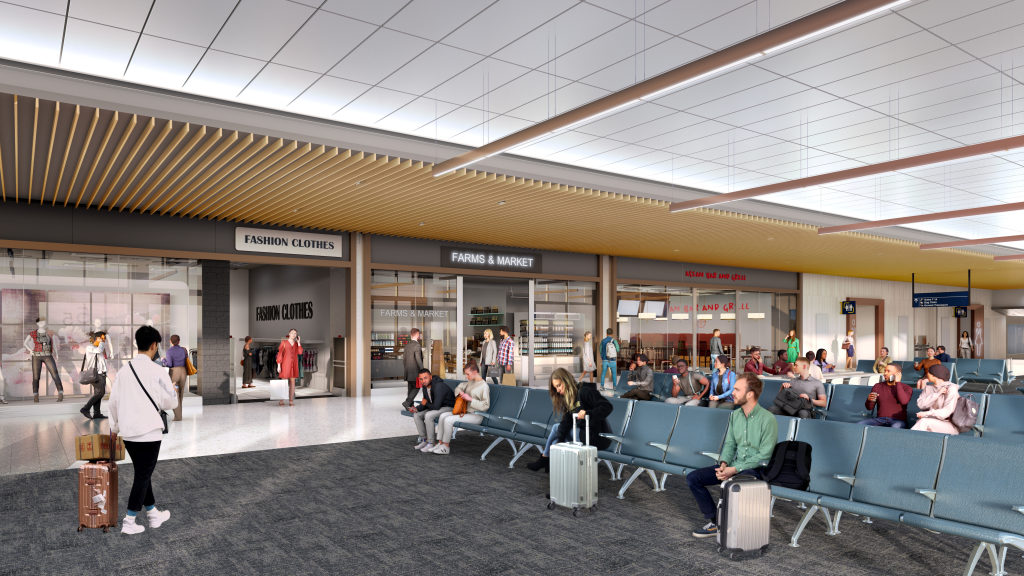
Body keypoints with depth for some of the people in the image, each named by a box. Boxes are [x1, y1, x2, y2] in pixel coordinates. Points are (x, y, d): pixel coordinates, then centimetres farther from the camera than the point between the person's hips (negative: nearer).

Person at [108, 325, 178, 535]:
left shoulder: (124, 370, 5)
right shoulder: (156, 371, -14)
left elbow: (113, 402, 11)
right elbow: (170, 403, -9)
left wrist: (115, 427, 24)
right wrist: (173, 390, 11)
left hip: (128, 432, 7)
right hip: (149, 432, -7)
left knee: (142, 473, 18)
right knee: (143, 476, 4)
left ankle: (153, 515, 30)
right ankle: (129, 522, 7)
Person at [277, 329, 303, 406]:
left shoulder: (296, 344, 11)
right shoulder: (284, 342, -1)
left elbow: (300, 353, -5)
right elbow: (280, 354, -3)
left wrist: (298, 342, -4)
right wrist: (279, 365, -9)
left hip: (293, 365, 4)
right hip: (285, 364, -4)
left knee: (292, 382, 3)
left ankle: (291, 401, 6)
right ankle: (281, 401, 2)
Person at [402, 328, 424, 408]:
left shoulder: (407, 345, 10)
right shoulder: (417, 346, -14)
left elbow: (403, 359, 15)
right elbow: (418, 360, -20)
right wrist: (423, 371, -15)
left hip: (408, 372, 8)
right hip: (415, 372, -8)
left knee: (410, 389, 11)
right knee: (416, 388, 1)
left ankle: (410, 406, 14)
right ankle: (407, 402, -12)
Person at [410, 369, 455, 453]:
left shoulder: (439, 386, -29)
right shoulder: (425, 386, 0)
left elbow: (436, 406, -32)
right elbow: (425, 403, 8)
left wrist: (426, 403, -12)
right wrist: (416, 408, -12)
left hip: (448, 408, -9)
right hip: (437, 407, 9)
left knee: (428, 415, -30)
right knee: (416, 415, -1)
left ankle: (431, 443, -20)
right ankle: (424, 440, 6)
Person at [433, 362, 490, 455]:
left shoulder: (484, 386, -14)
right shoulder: (470, 382, 11)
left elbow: (485, 405, -19)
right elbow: (459, 387, 26)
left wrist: (470, 399, -21)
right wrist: (460, 393, 3)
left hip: (476, 416, -9)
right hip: (465, 411, 9)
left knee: (448, 420, -22)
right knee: (442, 416, -8)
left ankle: (446, 447, -10)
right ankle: (441, 443, -4)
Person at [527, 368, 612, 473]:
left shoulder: (584, 392, -14)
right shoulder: (567, 399, 12)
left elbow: (608, 407, -23)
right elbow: (566, 422, 4)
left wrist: (587, 413, -34)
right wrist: (558, 441, -7)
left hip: (598, 437, -8)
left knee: (556, 429, -1)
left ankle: (544, 459, 20)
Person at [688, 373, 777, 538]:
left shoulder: (768, 419, -14)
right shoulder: (735, 415, 8)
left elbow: (764, 456, -16)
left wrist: (735, 469, -22)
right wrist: (723, 464, -7)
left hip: (755, 468, -7)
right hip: (734, 464, 7)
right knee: (692, 478, -8)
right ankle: (714, 521, -2)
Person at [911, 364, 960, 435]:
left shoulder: (951, 388, -6)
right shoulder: (928, 388, 13)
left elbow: (947, 411, -17)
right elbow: (921, 404, -4)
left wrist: (926, 414, -25)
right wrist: (937, 393, -11)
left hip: (950, 426, -4)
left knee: (925, 421, -34)